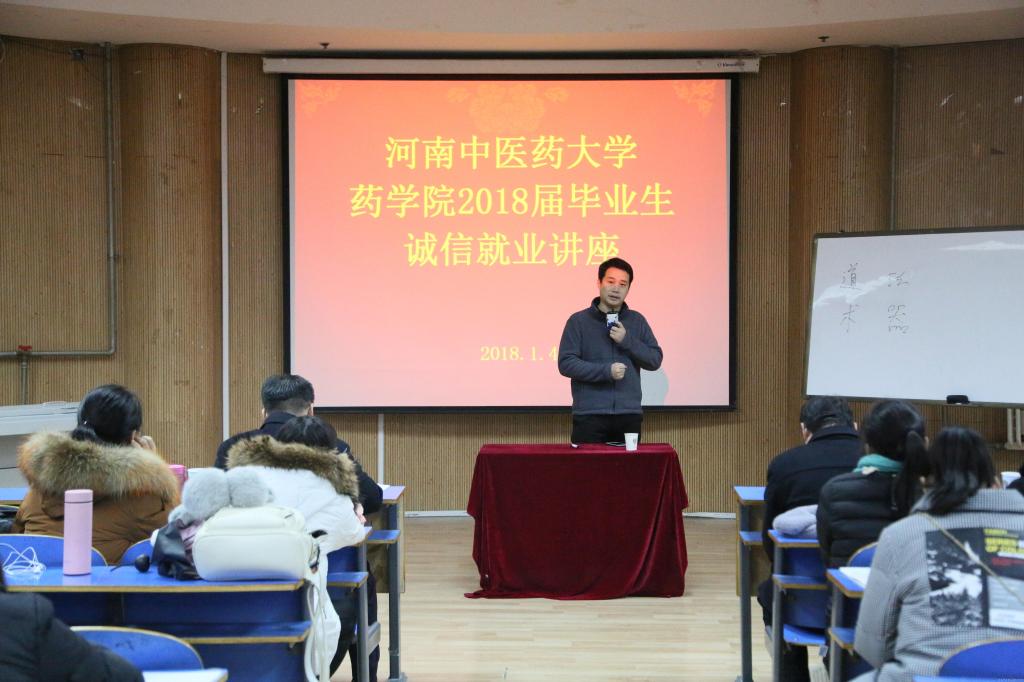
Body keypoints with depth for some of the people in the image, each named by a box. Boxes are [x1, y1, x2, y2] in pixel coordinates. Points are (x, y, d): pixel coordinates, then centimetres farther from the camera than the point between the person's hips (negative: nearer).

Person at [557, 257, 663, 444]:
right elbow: (565, 363, -4)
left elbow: (655, 360, 8)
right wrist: (606, 371, -14)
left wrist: (627, 341, -7)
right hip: (589, 416, -2)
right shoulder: (578, 321, 4)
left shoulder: (637, 321, 13)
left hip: (629, 415, 2)